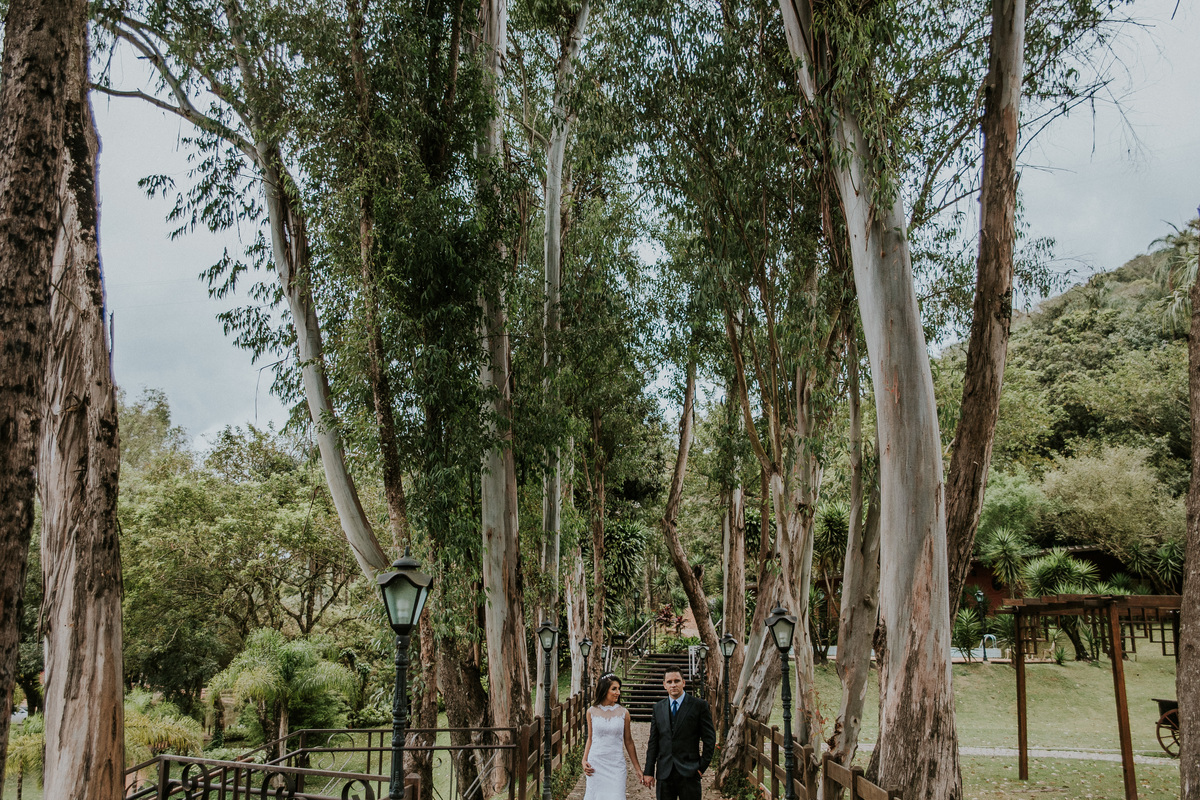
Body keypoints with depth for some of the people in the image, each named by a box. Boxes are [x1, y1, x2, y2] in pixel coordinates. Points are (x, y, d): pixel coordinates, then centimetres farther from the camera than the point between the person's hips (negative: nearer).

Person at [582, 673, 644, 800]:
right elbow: (590, 738, 11)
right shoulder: (592, 712, 1)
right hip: (596, 764, 1)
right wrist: (584, 760, -1)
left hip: (616, 765, -1)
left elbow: (628, 742, 6)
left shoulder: (623, 712, 0)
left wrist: (638, 768, 8)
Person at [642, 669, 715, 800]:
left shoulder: (699, 705, -1)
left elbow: (710, 738, 0)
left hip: (689, 773, -3)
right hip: (664, 773, 3)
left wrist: (703, 766, -5)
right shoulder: (658, 708, 10)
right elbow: (653, 742, 10)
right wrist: (648, 772, 6)